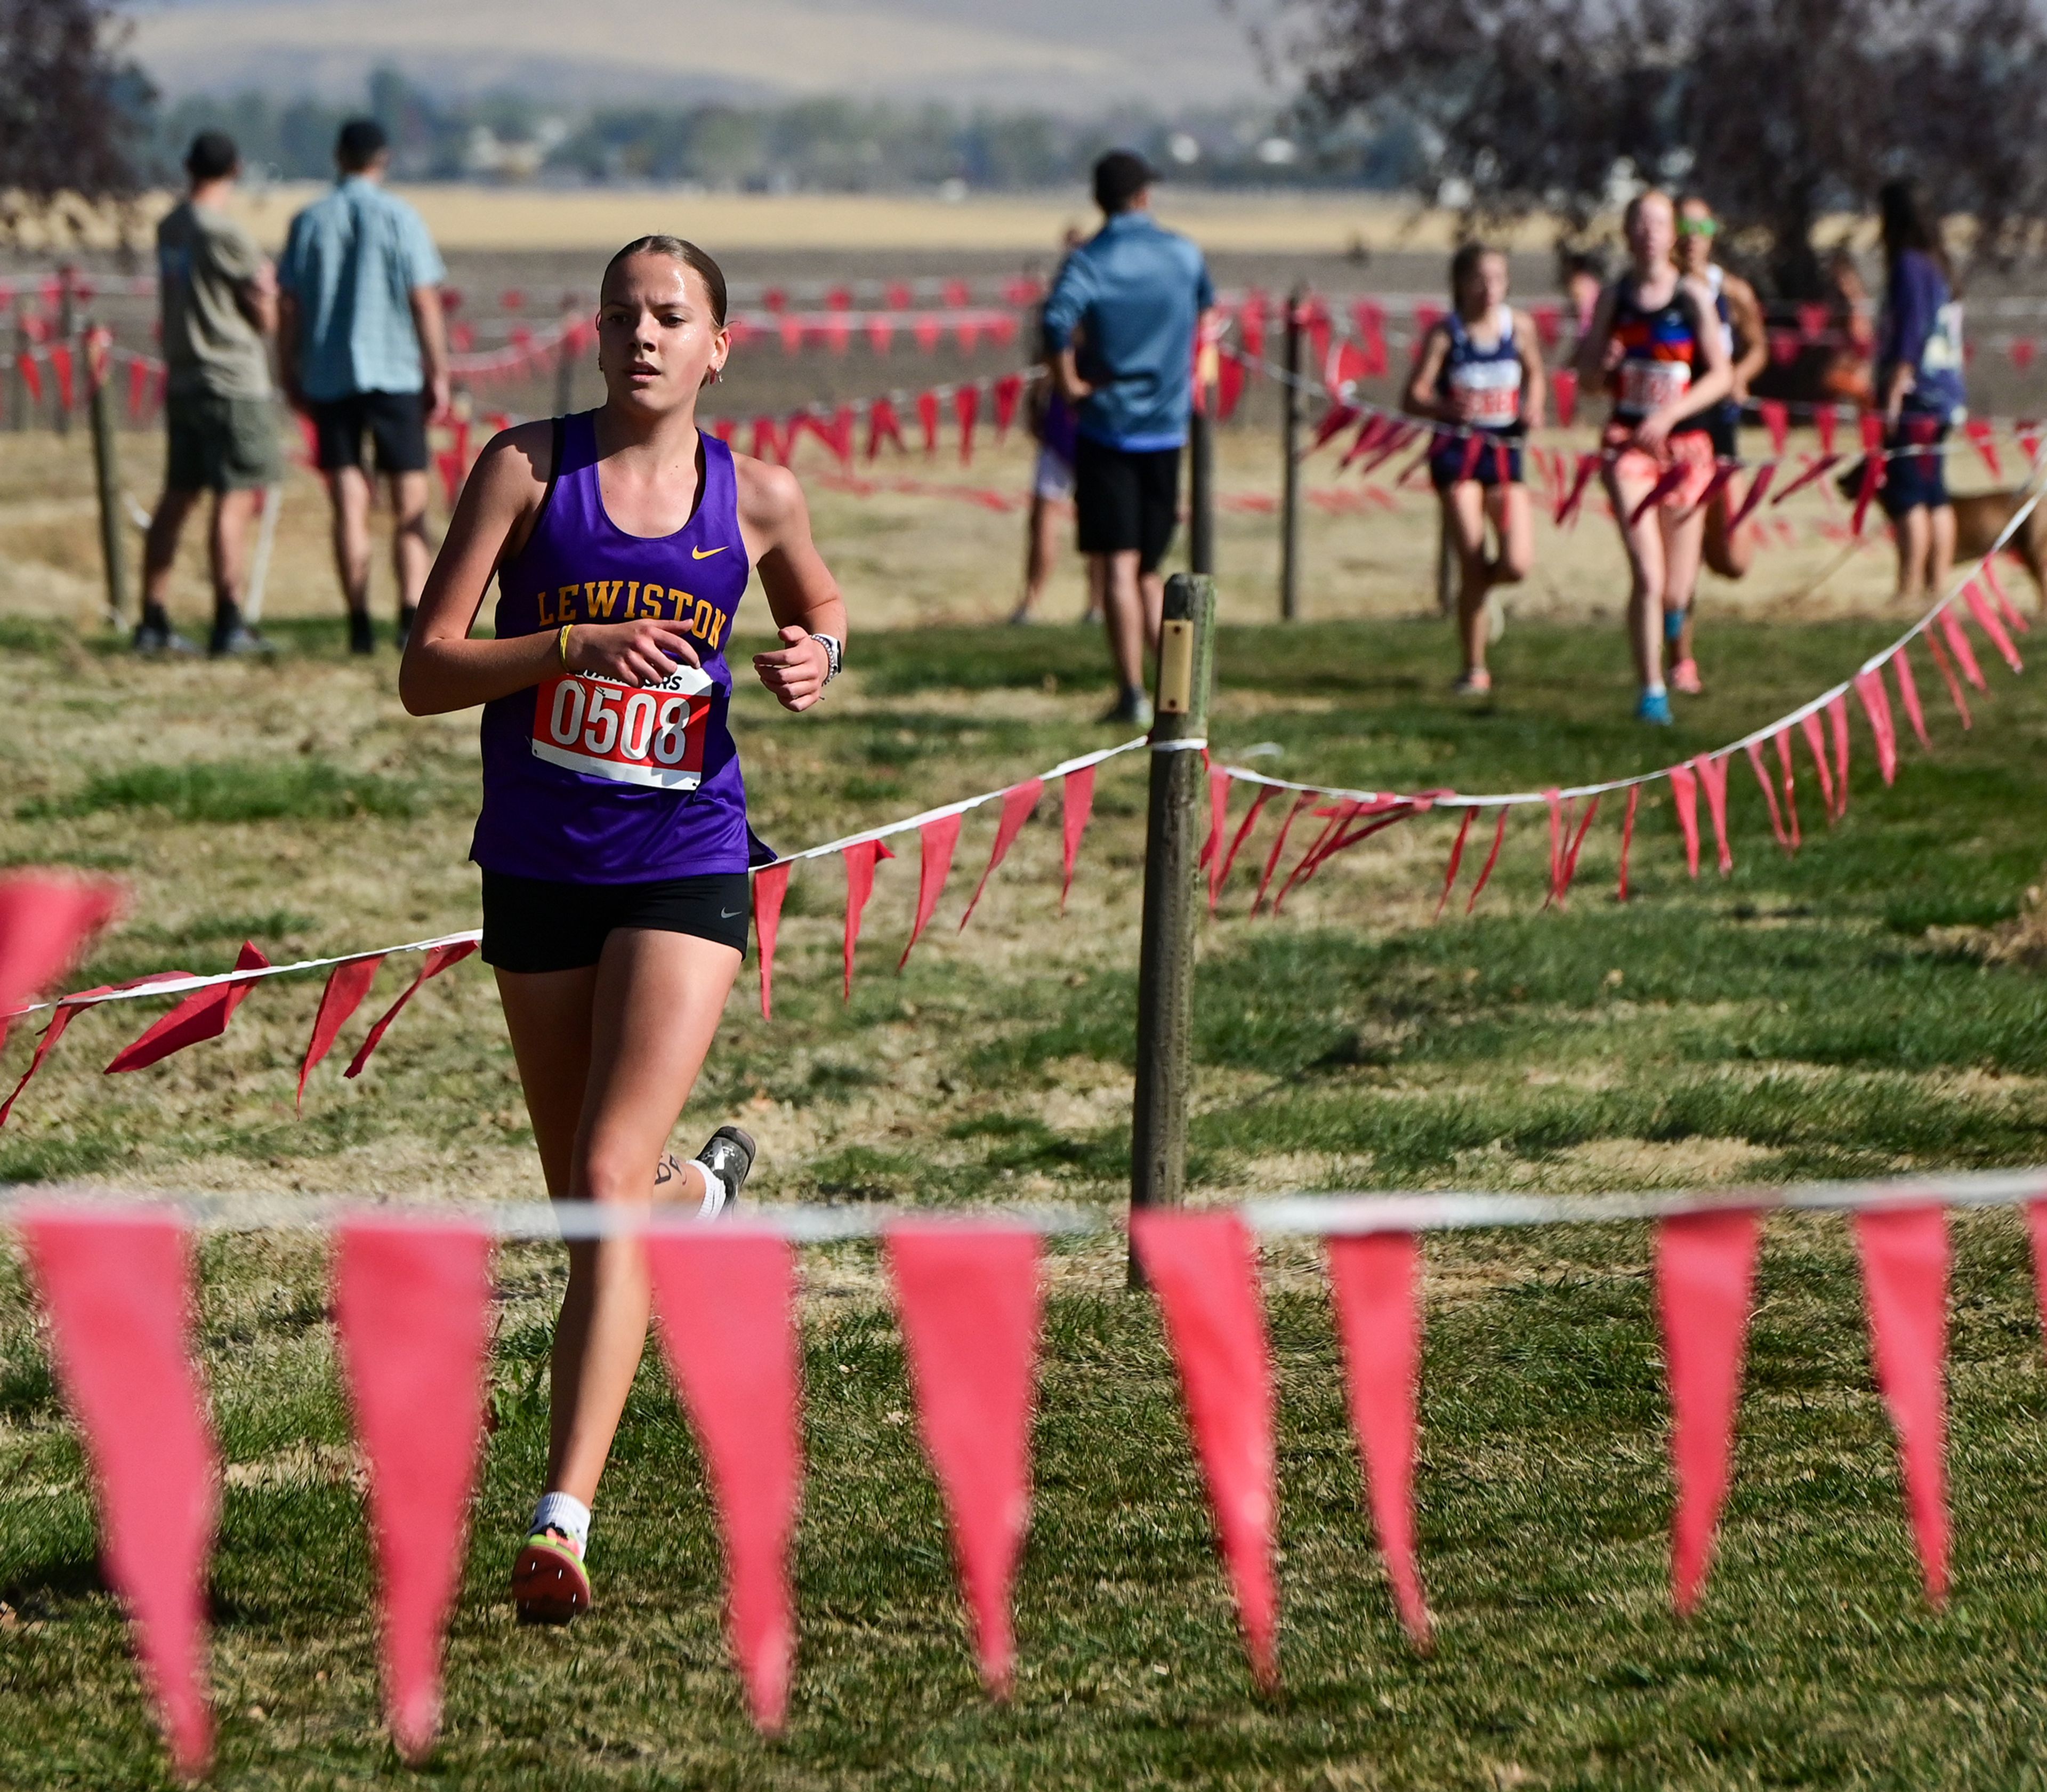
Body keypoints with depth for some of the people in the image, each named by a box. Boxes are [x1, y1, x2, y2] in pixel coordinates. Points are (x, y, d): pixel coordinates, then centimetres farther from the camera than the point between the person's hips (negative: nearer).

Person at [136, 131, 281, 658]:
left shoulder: (169, 228, 10)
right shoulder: (226, 233, -13)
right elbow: (266, 317, -8)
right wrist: (266, 286, 10)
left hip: (182, 379, 8)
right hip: (234, 381, -8)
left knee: (177, 497, 11)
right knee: (235, 500, -6)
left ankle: (153, 621, 12)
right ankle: (228, 625, -9)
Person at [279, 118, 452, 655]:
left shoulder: (310, 222, 4)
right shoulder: (400, 219, -3)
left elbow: (289, 308, 4)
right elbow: (425, 303, -5)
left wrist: (291, 374, 13)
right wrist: (439, 374, 2)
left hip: (329, 380, 2)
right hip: (395, 377, -2)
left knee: (349, 508, 3)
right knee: (410, 508, 3)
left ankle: (360, 625, -1)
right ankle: (412, 618, -10)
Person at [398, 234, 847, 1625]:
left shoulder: (757, 498, 1)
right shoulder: (529, 467, -4)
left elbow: (820, 607, 22)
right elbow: (424, 674, -7)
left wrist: (819, 655, -1)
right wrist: (577, 645, -23)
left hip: (685, 867, -2)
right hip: (538, 869, 2)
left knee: (608, 1183, -17)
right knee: (587, 1201, 13)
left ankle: (562, 1520, -21)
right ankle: (702, 1188, 52)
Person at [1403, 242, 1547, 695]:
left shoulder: (1519, 327, 2)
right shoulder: (1446, 334, -5)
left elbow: (1534, 372, 21)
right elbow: (1414, 397, -5)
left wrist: (1533, 409, 1)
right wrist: (1447, 409, -26)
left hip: (1505, 452, 2)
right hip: (1457, 452, -2)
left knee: (1518, 563, -10)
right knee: (1472, 566, -5)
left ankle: (1479, 589, 27)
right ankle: (1474, 670, 7)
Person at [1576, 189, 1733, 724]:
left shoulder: (1693, 295, -1)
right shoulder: (1614, 297, 4)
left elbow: (1722, 376, -4)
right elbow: (1587, 375, 11)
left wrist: (1671, 414, -16)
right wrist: (1605, 363, -12)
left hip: (1684, 444, 0)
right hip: (1628, 443, 0)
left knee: (1677, 592, 4)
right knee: (1647, 576, -16)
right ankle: (1650, 690, -9)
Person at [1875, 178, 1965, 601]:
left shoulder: (1909, 265, -11)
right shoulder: (1938, 265, 16)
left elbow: (1910, 332, -17)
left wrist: (1893, 395, -16)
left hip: (1916, 396, -10)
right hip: (1942, 397, 10)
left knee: (1907, 499, -11)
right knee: (1935, 497, 11)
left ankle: (1910, 591, -15)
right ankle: (1938, 586, 13)